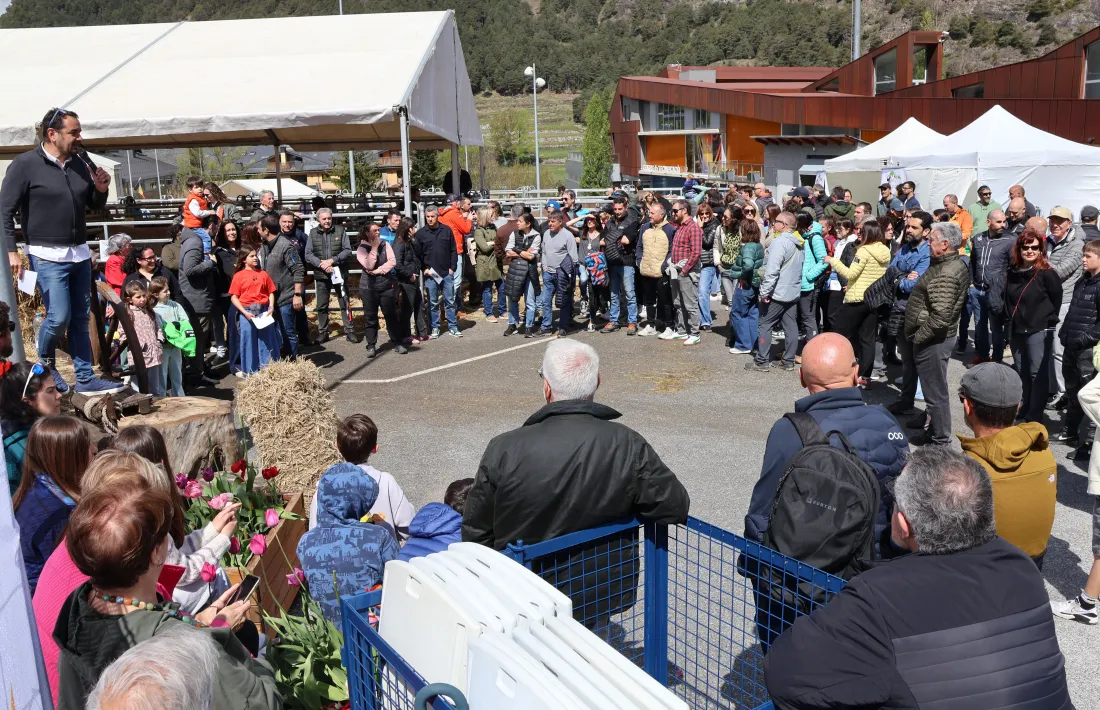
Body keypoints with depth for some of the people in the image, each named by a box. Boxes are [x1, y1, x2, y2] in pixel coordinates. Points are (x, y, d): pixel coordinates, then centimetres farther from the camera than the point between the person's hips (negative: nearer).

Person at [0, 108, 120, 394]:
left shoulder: (79, 163, 8)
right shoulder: (25, 165, -8)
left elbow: (95, 205, 20)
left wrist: (101, 190, -2)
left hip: (80, 254, 6)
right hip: (48, 257, -6)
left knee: (81, 318, 9)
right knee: (59, 317, -10)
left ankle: (85, 378, 15)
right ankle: (45, 367, 18)